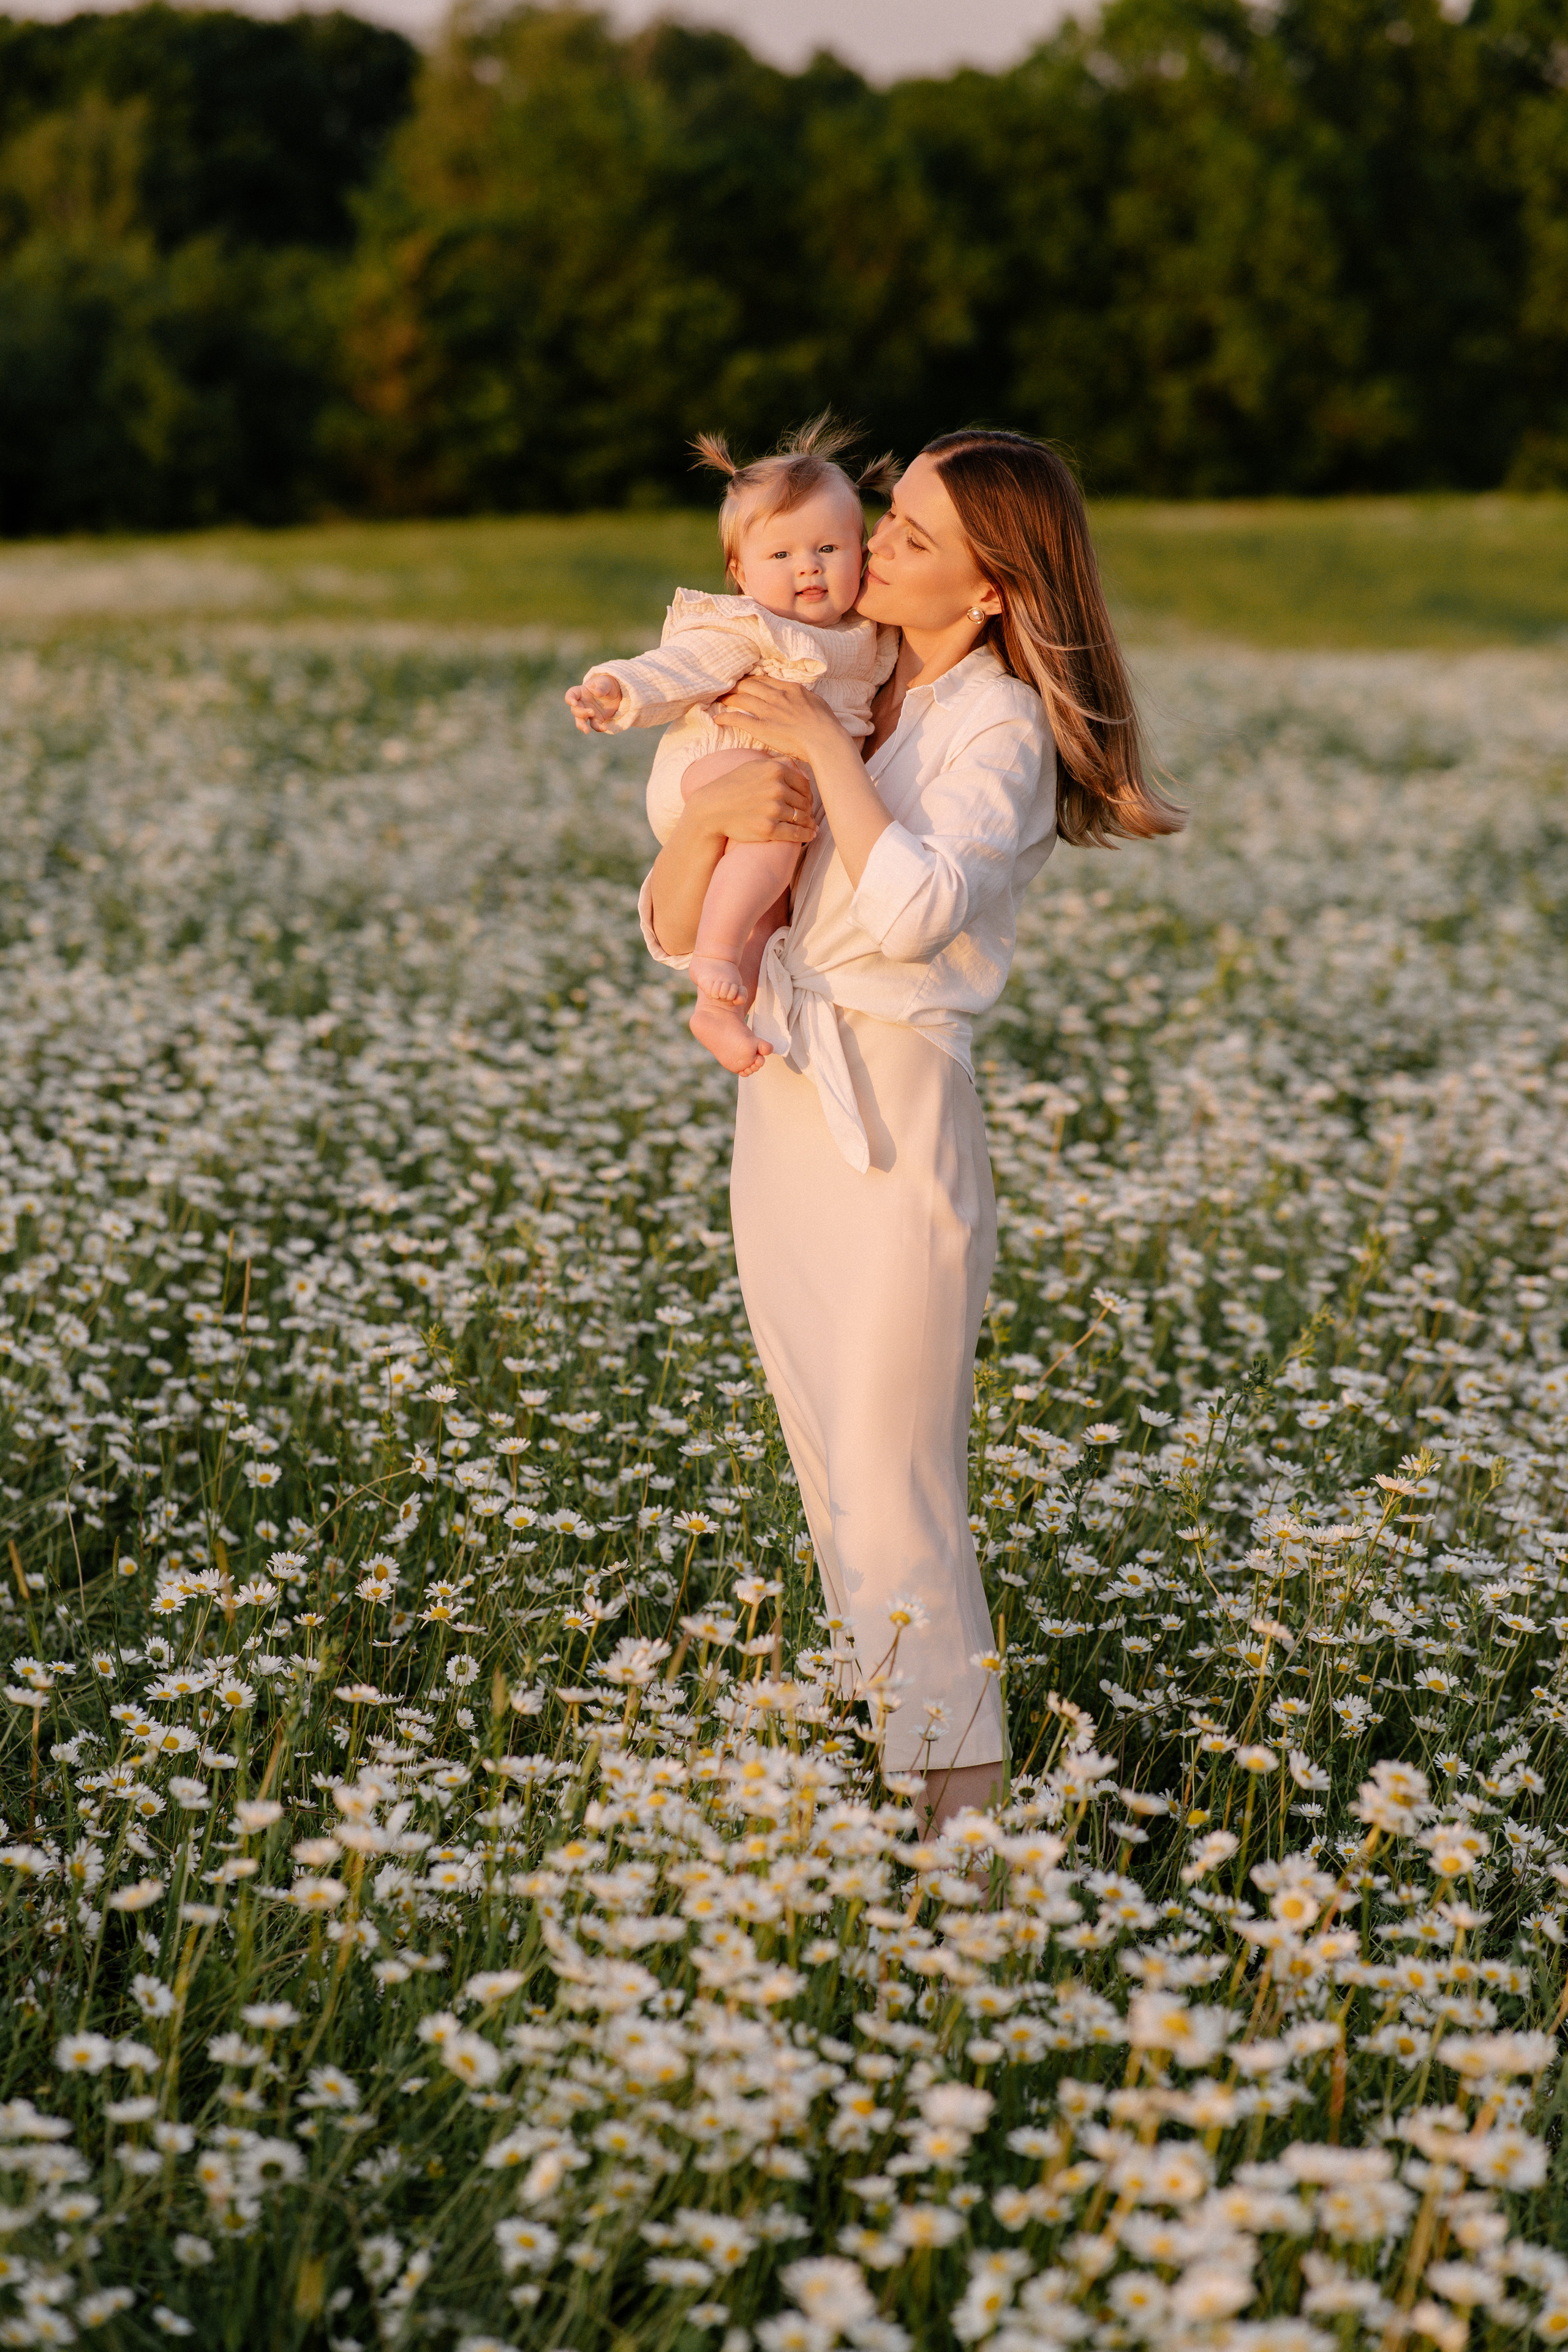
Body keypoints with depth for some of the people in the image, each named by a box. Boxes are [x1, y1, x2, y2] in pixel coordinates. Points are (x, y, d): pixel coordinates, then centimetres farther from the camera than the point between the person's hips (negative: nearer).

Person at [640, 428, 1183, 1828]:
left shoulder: (1000, 727, -7)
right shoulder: (834, 700, 12)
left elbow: (915, 911, -26)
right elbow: (674, 929, 7)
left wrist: (828, 749, -17)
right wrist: (718, 809, -13)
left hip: (898, 1125, -7)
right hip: (778, 1121, 7)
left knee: (896, 1512, -8)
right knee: (835, 1494, 14)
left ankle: (963, 1808, -4)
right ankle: (878, 1729, 25)